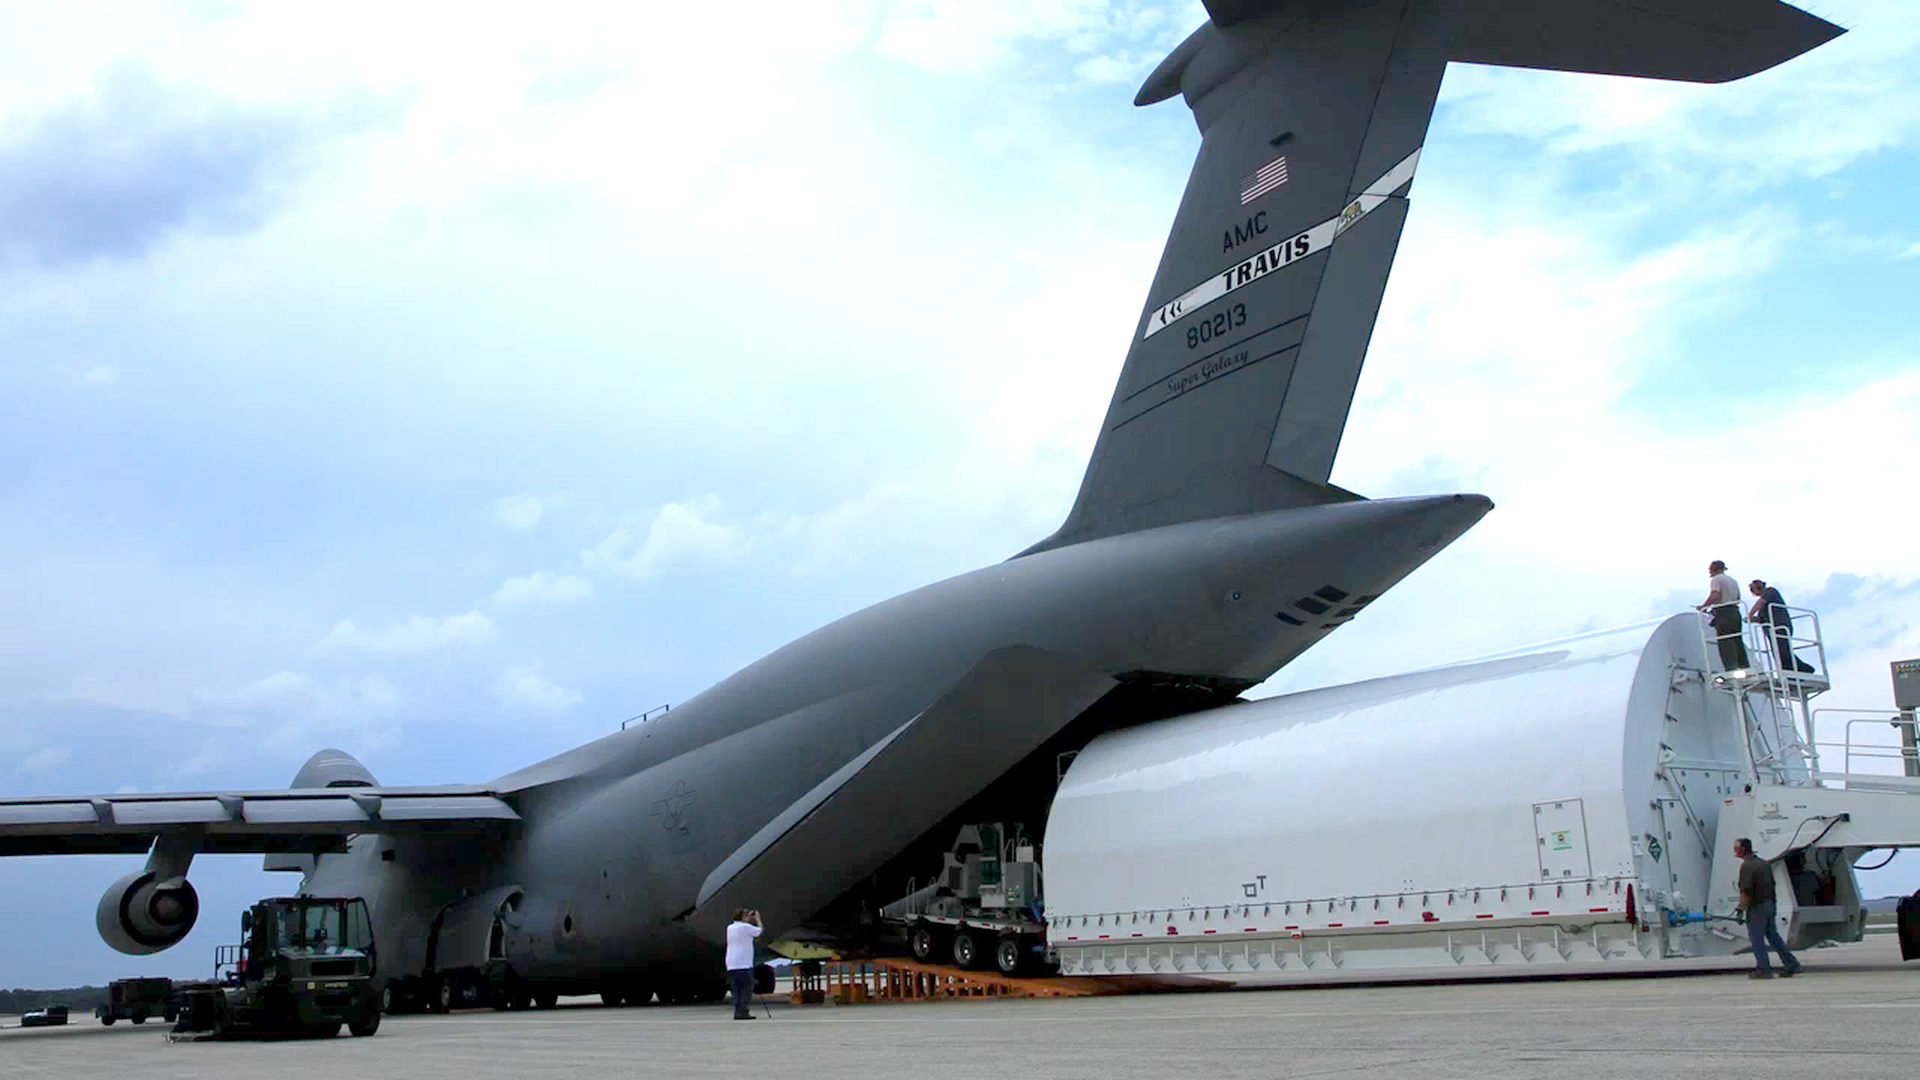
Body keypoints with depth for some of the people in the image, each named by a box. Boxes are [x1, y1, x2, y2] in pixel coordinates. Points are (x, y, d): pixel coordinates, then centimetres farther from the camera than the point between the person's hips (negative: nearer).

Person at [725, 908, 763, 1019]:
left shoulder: (730, 927, 13)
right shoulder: (745, 927, -7)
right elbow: (759, 931, 5)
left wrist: (749, 918, 31)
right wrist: (758, 919, 19)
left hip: (731, 965, 7)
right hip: (743, 964, -7)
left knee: (736, 989, 9)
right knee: (746, 989, -3)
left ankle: (737, 1012, 6)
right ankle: (742, 1012, -10)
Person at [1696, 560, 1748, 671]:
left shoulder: (1716, 579, -4)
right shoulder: (1732, 580, 23)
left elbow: (1714, 596, -19)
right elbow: (1738, 598, 24)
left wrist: (1703, 606, -11)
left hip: (1722, 612, -8)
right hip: (1735, 611, 8)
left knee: (1725, 641, -10)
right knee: (1737, 640, 9)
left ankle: (1732, 667, -18)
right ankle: (1744, 666, 6)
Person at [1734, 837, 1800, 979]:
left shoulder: (1746, 866, -17)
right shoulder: (1763, 863, 12)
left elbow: (1746, 891, -22)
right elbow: (1772, 884, 17)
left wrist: (1741, 909, -16)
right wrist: (1771, 902, 22)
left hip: (1756, 907, -9)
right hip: (1769, 904, 9)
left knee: (1756, 938, 0)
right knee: (1773, 936, 16)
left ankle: (1763, 970, 2)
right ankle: (1791, 965, 18)